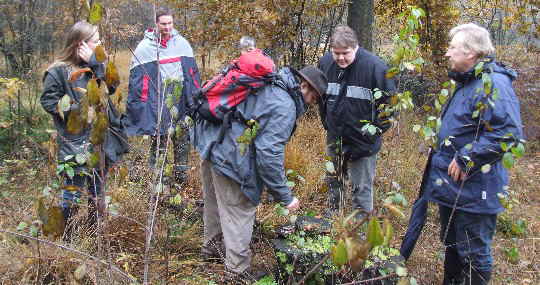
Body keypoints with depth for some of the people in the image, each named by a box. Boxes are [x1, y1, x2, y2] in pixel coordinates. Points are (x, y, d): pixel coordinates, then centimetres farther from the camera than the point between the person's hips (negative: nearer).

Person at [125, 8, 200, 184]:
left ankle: (181, 175, 21)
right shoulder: (145, 47, -1)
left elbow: (192, 72, 13)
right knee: (159, 139, -1)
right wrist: (141, 102, -7)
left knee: (182, 138, 8)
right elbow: (137, 77, -1)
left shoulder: (182, 43, 9)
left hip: (181, 100, 3)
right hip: (158, 102, -3)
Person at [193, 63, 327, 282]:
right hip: (229, 155, -10)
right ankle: (238, 270, 20)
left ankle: (211, 247, 49)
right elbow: (269, 154, -23)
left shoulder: (269, 85, 12)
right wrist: (285, 197, -14)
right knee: (239, 211, 5)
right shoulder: (285, 107, -17)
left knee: (214, 202, 27)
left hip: (208, 139, 10)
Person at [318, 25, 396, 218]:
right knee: (332, 181, 20)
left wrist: (377, 129, -10)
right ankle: (331, 215, 38)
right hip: (334, 137, 6)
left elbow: (390, 101, -10)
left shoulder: (374, 66, -19)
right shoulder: (325, 62, -3)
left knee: (362, 187, 3)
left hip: (363, 141, -5)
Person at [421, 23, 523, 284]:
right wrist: (440, 149, 17)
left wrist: (466, 159, -25)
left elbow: (508, 132, -30)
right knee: (451, 244, 23)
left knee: (473, 253, 5)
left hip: (473, 190, -10)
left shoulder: (493, 83, -21)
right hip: (451, 184, 10)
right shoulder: (468, 82, 12)